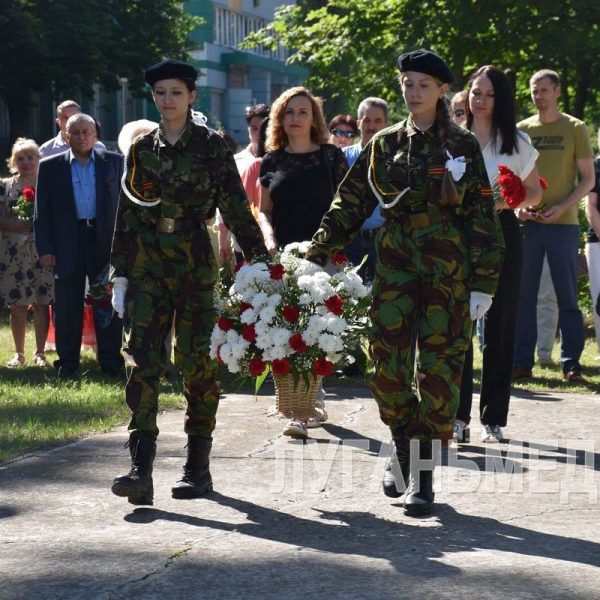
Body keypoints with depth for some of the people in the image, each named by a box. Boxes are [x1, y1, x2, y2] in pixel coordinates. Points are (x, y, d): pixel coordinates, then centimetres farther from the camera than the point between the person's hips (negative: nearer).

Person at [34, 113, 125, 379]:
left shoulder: (113, 162, 6)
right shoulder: (50, 167, 5)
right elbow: (42, 211, 4)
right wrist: (44, 248, -4)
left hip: (106, 243, 0)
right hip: (67, 245, 0)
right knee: (67, 309, 5)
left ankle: (111, 362, 11)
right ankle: (67, 364, 12)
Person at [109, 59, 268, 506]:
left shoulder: (211, 146, 0)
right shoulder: (142, 148, 10)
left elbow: (236, 207, -2)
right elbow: (127, 214, 12)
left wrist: (259, 260, -7)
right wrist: (120, 274, 9)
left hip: (195, 263, -3)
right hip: (148, 265, 3)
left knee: (197, 361, 1)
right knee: (144, 359, -8)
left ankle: (199, 468, 13)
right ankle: (141, 469, -14)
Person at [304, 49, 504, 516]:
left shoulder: (463, 145, 2)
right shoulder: (385, 144, 9)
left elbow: (482, 216, 0)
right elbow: (350, 202, 9)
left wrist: (483, 283, -6)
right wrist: (317, 255, 2)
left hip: (449, 267, -2)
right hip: (396, 263, 3)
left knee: (439, 367, -2)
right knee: (387, 362, -1)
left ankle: (424, 477, 3)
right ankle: (403, 452, 22)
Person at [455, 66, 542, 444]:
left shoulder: (516, 143, 5)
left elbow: (535, 192, 10)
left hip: (501, 233, 0)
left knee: (500, 324, 2)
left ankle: (494, 418, 7)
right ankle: (457, 416, 1)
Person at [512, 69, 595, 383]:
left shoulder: (575, 129, 3)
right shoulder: (521, 130, 10)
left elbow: (588, 178, 2)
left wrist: (562, 207, -13)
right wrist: (517, 205, -5)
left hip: (563, 223, -2)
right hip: (527, 223, 2)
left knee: (567, 296, 0)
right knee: (523, 295, 2)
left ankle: (570, 363, 4)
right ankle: (521, 362, 7)